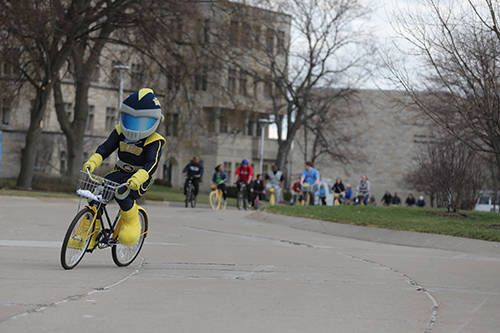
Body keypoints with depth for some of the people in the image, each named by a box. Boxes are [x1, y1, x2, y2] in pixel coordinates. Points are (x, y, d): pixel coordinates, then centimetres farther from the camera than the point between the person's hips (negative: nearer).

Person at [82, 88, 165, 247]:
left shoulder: (154, 142, -15)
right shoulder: (120, 133, 0)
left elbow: (151, 164, -29)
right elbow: (105, 148, -8)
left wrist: (137, 178, -48)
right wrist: (92, 162, -28)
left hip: (140, 178, -5)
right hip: (120, 172, 5)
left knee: (122, 193, -34)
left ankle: (132, 223, -7)